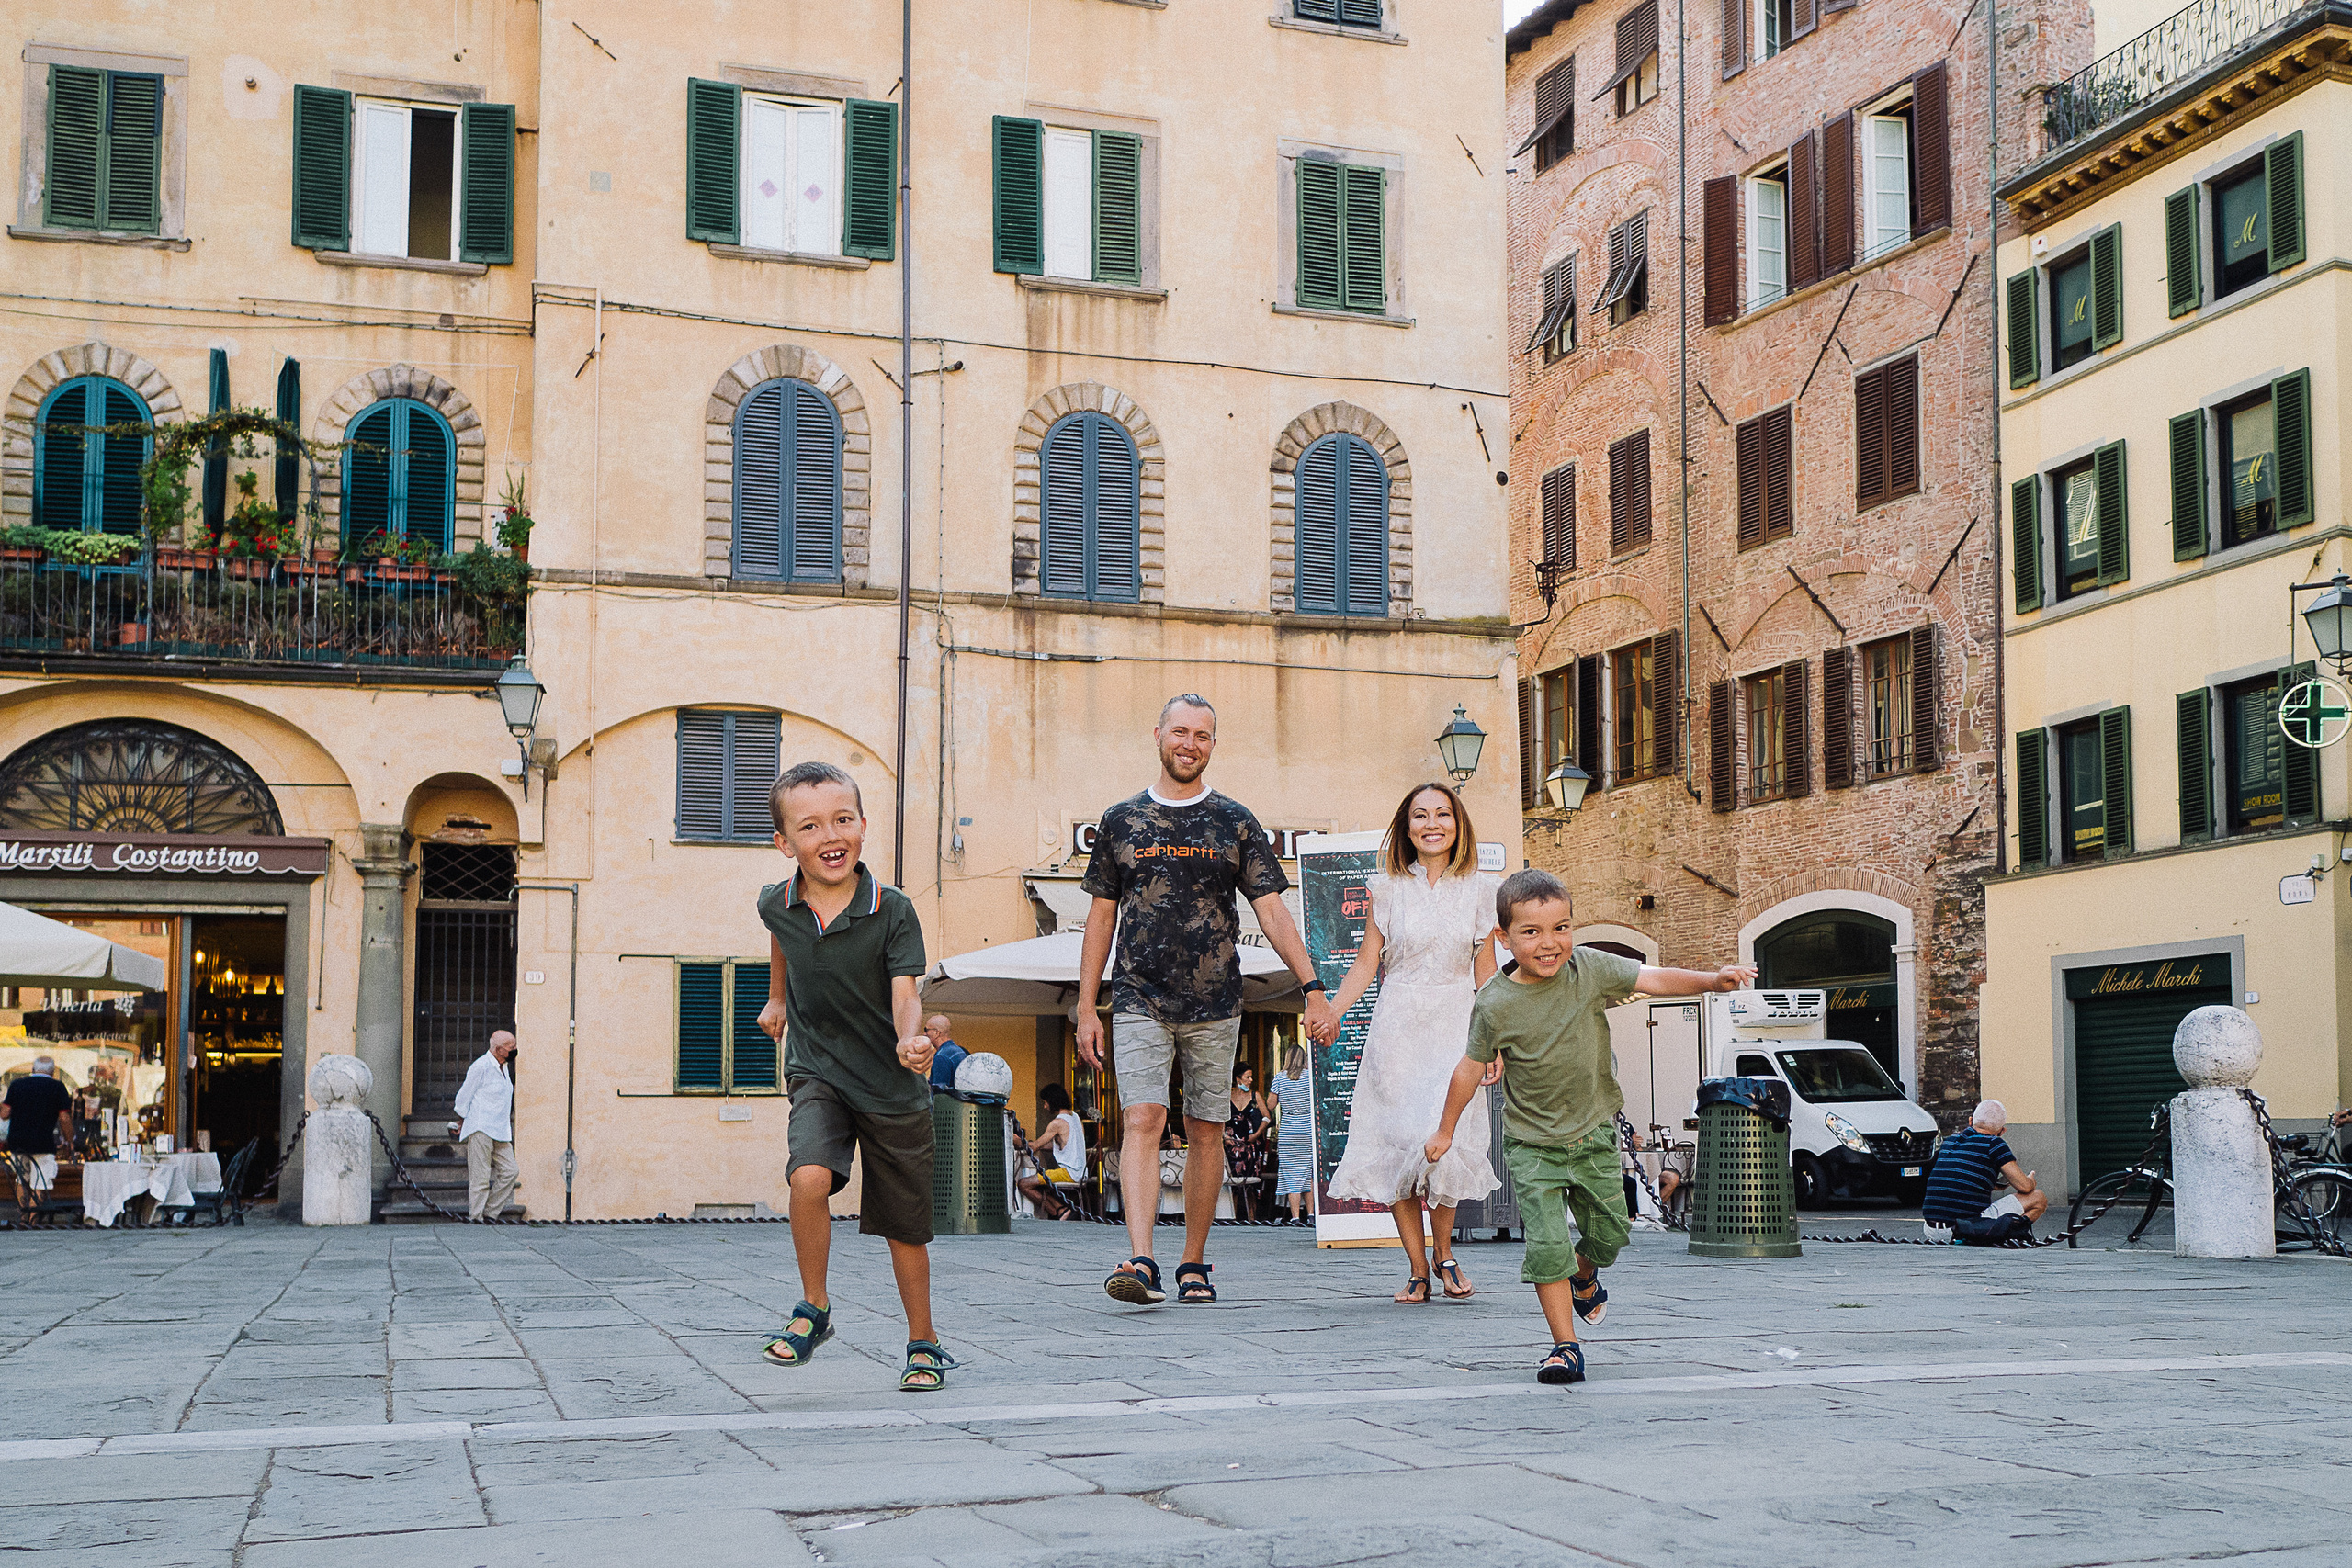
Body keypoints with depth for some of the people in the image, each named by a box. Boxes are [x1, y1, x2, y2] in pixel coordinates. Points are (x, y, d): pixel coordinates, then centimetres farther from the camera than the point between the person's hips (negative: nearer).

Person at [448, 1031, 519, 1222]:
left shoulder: (504, 1067, 16)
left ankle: (489, 1214, 7)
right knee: (480, 1177, -7)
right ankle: (475, 1219, -3)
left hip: (500, 1132, 8)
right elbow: (463, 1097, -5)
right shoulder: (481, 1066, -11)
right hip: (481, 1130, -8)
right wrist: (462, 1122, 6)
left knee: (509, 1171, -1)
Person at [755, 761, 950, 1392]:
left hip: (893, 1087, -1)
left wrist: (909, 1039, -46)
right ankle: (813, 1310, -5)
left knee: (905, 1228, 8)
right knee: (810, 1177, -27)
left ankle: (923, 1344, 30)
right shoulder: (777, 905, -8)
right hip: (817, 1073, 1)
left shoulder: (892, 911, -18)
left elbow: (906, 994, -24)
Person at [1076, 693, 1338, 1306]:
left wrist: (1312, 985, -10)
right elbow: (1101, 917, 10)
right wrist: (1086, 1007, 6)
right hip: (1140, 1002, -1)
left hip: (1214, 1004, 1)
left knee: (1206, 1132, 5)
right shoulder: (1122, 820, 8)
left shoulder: (1235, 823, 7)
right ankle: (1141, 1262, -24)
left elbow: (1271, 910, 2)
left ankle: (1194, 1265, 17)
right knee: (1142, 1120, -15)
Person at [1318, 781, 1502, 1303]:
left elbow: (1486, 974, 8)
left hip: (1456, 1028, 0)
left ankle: (1444, 1252, 13)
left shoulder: (1479, 890, 6)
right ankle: (1418, 1268, 6)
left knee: (1447, 1141, -11)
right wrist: (1331, 1013, -7)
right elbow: (1366, 963, 6)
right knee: (1397, 1140, -4)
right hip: (1398, 1027, 0)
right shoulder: (1388, 888, 5)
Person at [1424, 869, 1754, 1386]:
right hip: (1533, 1144, -3)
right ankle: (1566, 1347, 2)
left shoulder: (1590, 968, -10)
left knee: (1609, 1233, 11)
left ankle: (1583, 1275, 46)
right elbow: (1472, 1067, -2)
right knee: (1548, 1244, -11)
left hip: (1594, 1133, 3)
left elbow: (1655, 979, -10)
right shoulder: (1495, 1004, -15)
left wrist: (1715, 979, -26)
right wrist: (1445, 1130, 7)